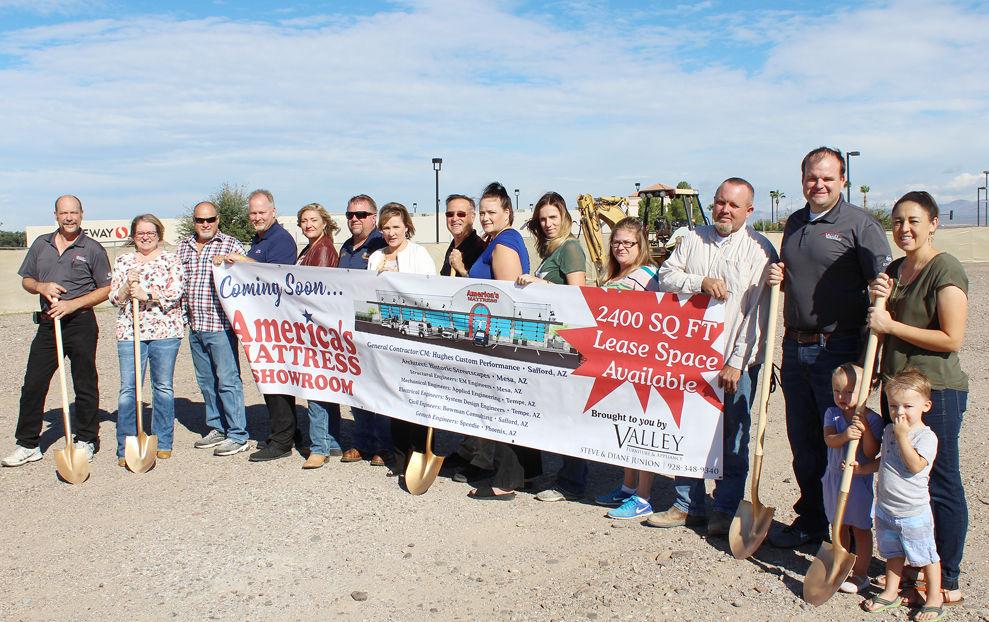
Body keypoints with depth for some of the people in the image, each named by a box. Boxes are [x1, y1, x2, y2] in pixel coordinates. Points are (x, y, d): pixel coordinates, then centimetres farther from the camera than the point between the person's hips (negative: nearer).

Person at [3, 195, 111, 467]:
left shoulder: (93, 249, -2)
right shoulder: (41, 244, 11)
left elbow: (106, 289, -3)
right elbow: (26, 280, 18)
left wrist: (72, 305, -13)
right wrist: (42, 287, -6)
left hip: (80, 323, -4)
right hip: (48, 323, 4)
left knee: (85, 385, 4)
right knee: (33, 384, 4)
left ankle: (86, 440, 17)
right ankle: (27, 444, 14)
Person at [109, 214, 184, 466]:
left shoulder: (171, 260, 6)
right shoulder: (123, 262, 14)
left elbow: (176, 293, -7)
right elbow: (114, 298, 8)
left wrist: (146, 294, -14)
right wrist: (128, 285, -10)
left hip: (165, 331, -1)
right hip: (130, 332, 2)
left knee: (163, 387, 6)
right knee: (128, 388, -4)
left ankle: (163, 443, 16)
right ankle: (125, 448, 2)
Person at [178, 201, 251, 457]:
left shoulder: (232, 246, -4)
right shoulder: (184, 247, 13)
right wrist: (183, 315, 15)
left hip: (220, 325, -6)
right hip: (194, 325, 6)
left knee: (228, 380, -6)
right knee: (206, 381, 13)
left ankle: (237, 436, 0)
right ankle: (217, 428, 25)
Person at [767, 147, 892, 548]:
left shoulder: (859, 225, -6)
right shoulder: (794, 224, 14)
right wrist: (777, 278, 3)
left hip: (838, 348, -6)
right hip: (795, 346, 6)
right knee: (802, 440, 14)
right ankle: (810, 519, 28)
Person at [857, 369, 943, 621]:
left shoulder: (926, 436, -17)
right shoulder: (889, 430, 4)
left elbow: (915, 465, -29)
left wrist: (903, 436, -28)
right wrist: (862, 468, 5)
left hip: (914, 512, -6)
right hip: (885, 508, 6)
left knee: (926, 556, 10)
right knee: (893, 553, 20)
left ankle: (934, 599, 26)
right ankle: (890, 593, 34)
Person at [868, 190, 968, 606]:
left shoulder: (945, 270, -13)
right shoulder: (894, 269, 12)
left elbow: (952, 338, -20)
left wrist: (891, 325, -17)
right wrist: (878, 300, -1)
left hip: (937, 391, -9)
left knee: (940, 485, 1)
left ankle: (947, 582, 13)